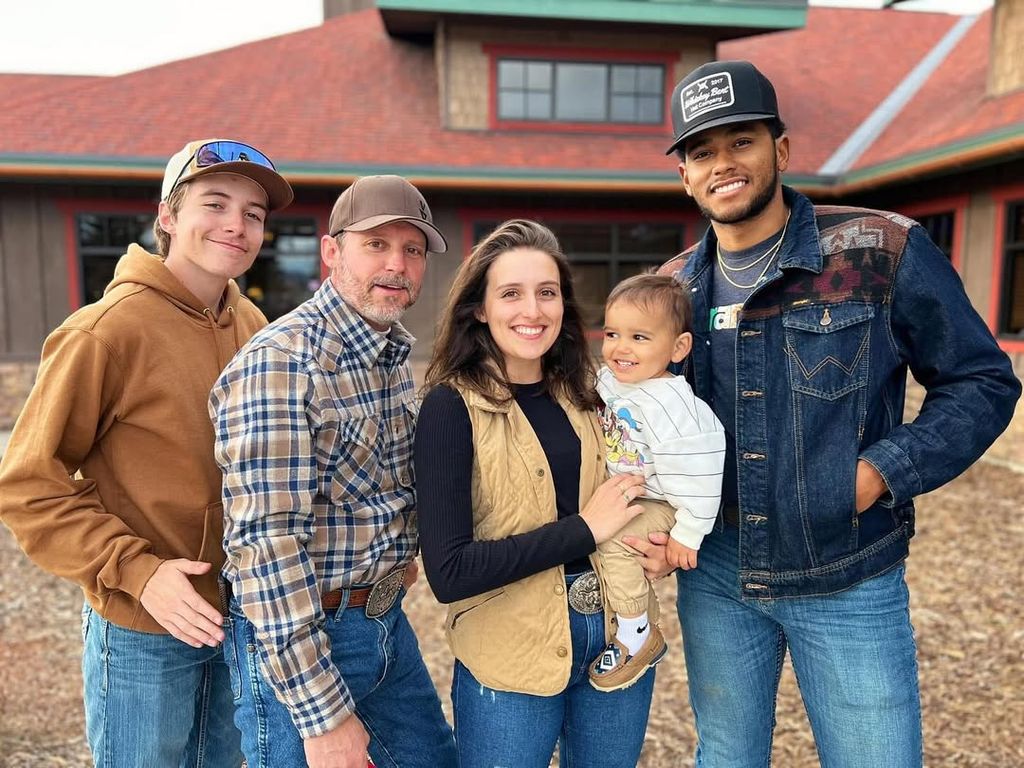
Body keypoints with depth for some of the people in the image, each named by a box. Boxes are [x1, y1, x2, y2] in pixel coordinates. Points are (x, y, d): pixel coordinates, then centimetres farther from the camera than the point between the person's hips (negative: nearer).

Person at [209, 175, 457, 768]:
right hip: (299, 636, -8)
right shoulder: (279, 363, -21)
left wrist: (395, 557, 8)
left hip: (387, 621, 8)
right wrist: (323, 713, -22)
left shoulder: (400, 353, 4)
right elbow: (265, 544, -24)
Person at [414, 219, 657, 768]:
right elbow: (448, 572, -20)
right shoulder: (452, 406, -14)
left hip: (619, 641, 5)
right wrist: (583, 529, -20)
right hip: (511, 662, -5)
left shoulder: (586, 397, 1)